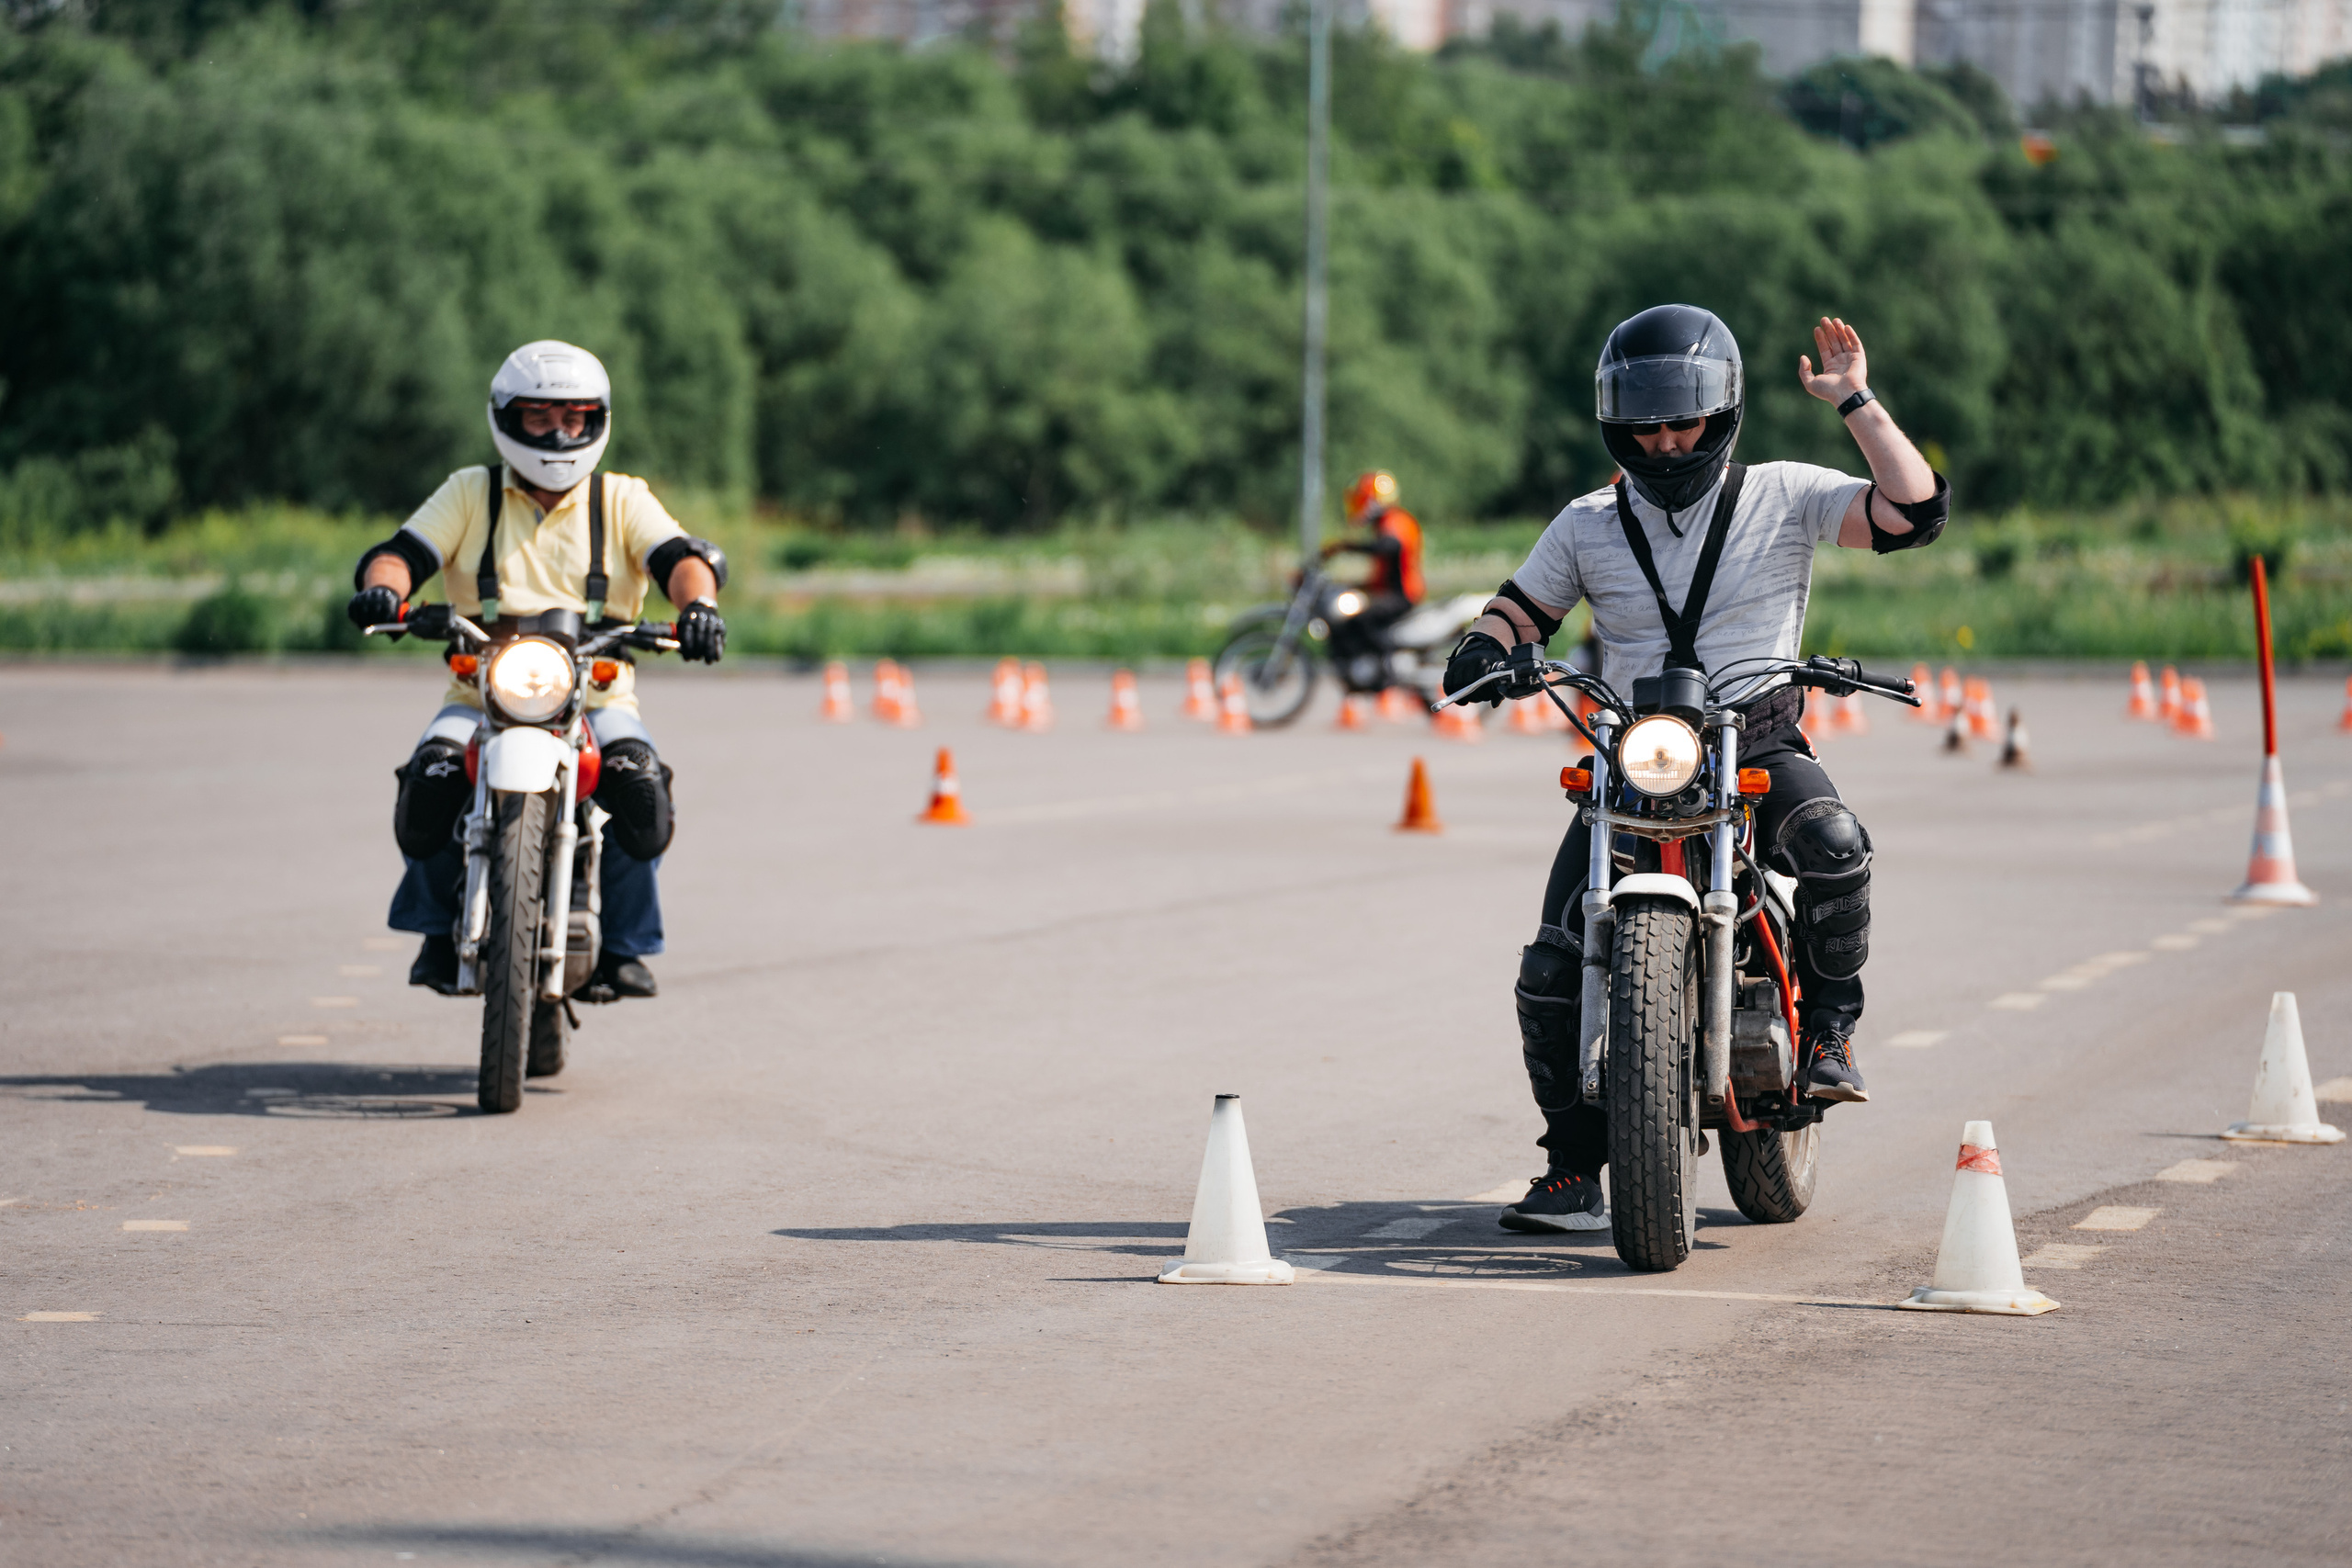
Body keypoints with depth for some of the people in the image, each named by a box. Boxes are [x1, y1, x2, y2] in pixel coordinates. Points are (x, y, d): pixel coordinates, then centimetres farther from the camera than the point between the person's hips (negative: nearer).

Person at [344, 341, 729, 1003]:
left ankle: (624, 945, -12)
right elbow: (403, 551, 0)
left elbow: (683, 556, -5)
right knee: (431, 783, -28)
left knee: (638, 787, -30)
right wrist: (382, 585, -26)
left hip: (597, 696, 0)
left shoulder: (622, 501, 10)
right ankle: (439, 931, -3)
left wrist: (698, 601, -30)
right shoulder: (471, 493, 12)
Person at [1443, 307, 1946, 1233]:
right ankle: (1573, 1169, 0)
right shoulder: (1588, 525, 11)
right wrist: (1481, 652, -8)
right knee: (1552, 972, -13)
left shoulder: (1784, 497, 2)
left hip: (1760, 748, -2)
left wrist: (1855, 402, -10)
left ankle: (1828, 1035, -13)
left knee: (1832, 847, -36)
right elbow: (1518, 612, 15)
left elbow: (1915, 512, -8)